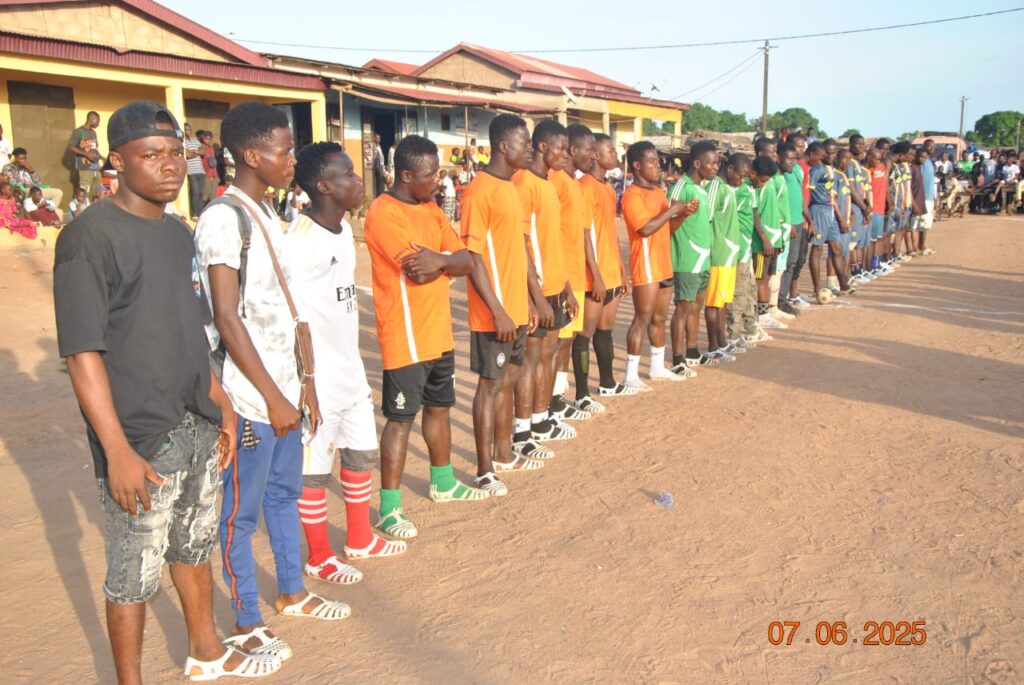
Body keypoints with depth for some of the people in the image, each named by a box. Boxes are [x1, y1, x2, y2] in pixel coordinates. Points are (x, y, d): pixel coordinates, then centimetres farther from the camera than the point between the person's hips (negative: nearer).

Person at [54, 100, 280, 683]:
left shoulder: (179, 233, 9)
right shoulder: (90, 236, -14)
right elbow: (83, 354, -17)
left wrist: (220, 405, 16)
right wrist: (118, 450, -20)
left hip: (198, 428, 7)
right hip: (141, 442, -7)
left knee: (196, 546, 22)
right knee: (135, 575, 7)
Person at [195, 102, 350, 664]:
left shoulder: (266, 214, 11)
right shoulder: (222, 219, -15)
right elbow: (227, 318, -18)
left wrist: (300, 383, 15)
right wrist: (272, 396, -16)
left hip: (283, 385, 8)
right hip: (250, 394, -8)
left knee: (285, 493, 19)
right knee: (241, 509, 6)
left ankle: (292, 593, 36)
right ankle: (246, 622, 21)